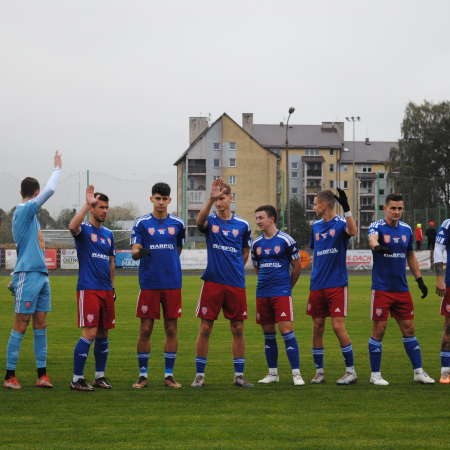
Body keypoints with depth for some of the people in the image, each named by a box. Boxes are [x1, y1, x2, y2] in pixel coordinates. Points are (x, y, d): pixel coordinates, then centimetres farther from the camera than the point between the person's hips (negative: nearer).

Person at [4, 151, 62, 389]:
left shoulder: (30, 213, 17)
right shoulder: (23, 211, -9)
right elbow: (49, 191, -13)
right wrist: (57, 168, -1)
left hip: (41, 275, 9)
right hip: (27, 276, -9)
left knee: (40, 327, 8)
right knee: (20, 327, -5)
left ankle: (42, 374, 10)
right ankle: (10, 376, -1)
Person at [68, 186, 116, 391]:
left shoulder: (108, 234, 17)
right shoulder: (84, 229, -4)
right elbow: (72, 226, -29)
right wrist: (87, 204, -28)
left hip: (106, 290, 7)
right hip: (88, 289, -7)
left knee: (103, 334, 11)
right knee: (89, 334, -12)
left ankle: (100, 376, 21)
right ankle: (77, 379, -6)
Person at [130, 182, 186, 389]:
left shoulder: (178, 224, 9)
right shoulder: (141, 223, 3)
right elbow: (134, 252, -4)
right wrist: (140, 252, -24)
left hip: (172, 283, 2)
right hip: (149, 283, -2)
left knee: (171, 329, 2)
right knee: (145, 329, -1)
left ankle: (169, 375, 10)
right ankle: (143, 375, 8)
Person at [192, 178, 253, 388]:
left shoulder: (243, 225, 6)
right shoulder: (210, 221, 1)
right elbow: (200, 220, -25)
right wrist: (211, 199, -38)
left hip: (236, 284, 2)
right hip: (212, 282, -2)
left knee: (238, 329, 4)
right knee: (205, 329, -1)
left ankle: (239, 375, 12)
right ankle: (199, 375, 6)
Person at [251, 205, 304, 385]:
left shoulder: (286, 240, -4)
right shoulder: (256, 243, 10)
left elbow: (297, 267, 5)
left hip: (282, 292, -5)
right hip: (262, 294, 5)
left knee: (286, 330, -12)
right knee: (268, 334, 8)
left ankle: (296, 373, -9)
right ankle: (273, 373, 17)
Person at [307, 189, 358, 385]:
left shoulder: (340, 223, -5)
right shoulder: (316, 227, 14)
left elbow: (352, 232, -29)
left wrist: (346, 208, -38)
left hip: (337, 285, -6)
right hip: (318, 286, 6)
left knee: (338, 326, -9)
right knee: (317, 328, 5)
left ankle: (350, 371, 0)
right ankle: (319, 371, 14)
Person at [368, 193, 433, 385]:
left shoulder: (406, 229, 9)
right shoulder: (377, 226, -7)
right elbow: (372, 238, -32)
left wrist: (420, 280, 16)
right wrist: (377, 246, -55)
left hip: (402, 289, 5)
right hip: (381, 288, -5)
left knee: (409, 330, 8)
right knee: (379, 330, -3)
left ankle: (418, 371, 16)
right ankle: (375, 374, 7)